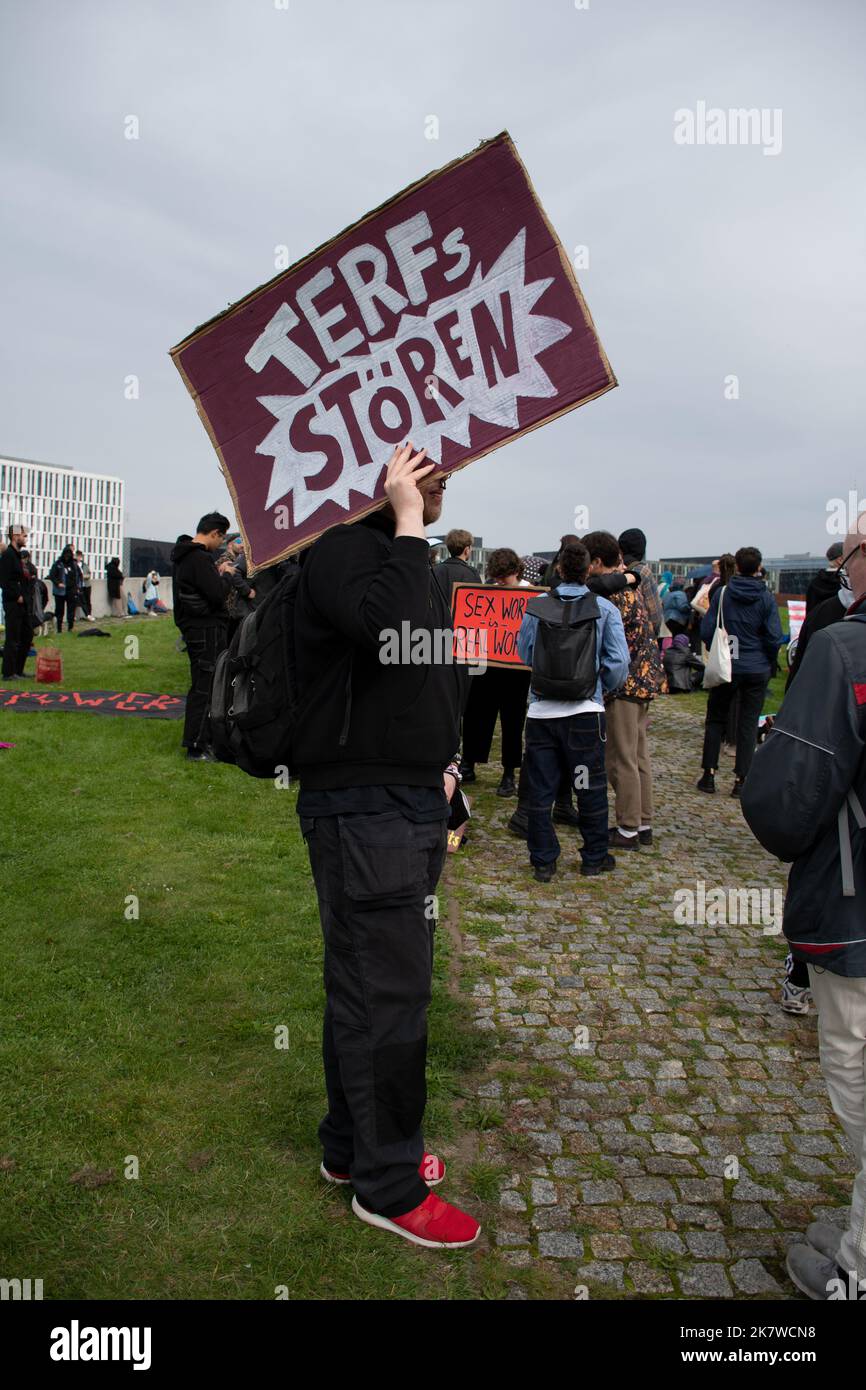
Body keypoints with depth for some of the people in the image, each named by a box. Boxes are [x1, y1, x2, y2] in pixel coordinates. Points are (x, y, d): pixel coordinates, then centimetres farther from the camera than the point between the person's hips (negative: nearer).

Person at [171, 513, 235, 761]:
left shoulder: (184, 555, 14)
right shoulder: (200, 558, -19)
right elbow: (217, 594, -24)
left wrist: (217, 572, 9)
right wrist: (226, 574, -7)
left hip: (194, 627, 11)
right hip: (206, 629, -10)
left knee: (203, 685, 18)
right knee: (204, 688, -5)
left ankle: (206, 738, 28)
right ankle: (196, 748, 0)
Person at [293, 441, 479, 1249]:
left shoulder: (406, 558, 17)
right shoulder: (343, 548, -13)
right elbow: (388, 630, -33)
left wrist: (440, 763, 14)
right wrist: (407, 522, -22)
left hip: (413, 803, 10)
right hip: (362, 808, -10)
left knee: (370, 985, 18)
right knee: (385, 993, -1)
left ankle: (351, 1146, 35)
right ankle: (388, 1185, 16)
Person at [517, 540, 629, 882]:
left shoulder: (536, 606, -2)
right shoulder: (604, 609, -5)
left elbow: (523, 653, 6)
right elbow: (618, 661, -7)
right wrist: (604, 688, 10)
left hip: (541, 710, 1)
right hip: (585, 711, -1)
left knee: (541, 788, 10)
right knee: (591, 788, 13)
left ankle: (543, 861, 18)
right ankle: (594, 858, 24)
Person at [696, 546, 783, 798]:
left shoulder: (722, 593, -5)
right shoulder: (766, 598, -6)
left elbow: (707, 630, -5)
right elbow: (774, 637, -7)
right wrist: (770, 663, 10)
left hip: (726, 668, 0)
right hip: (757, 670, 0)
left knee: (715, 719, 13)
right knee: (748, 724, 6)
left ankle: (709, 773, 10)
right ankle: (741, 779, 6)